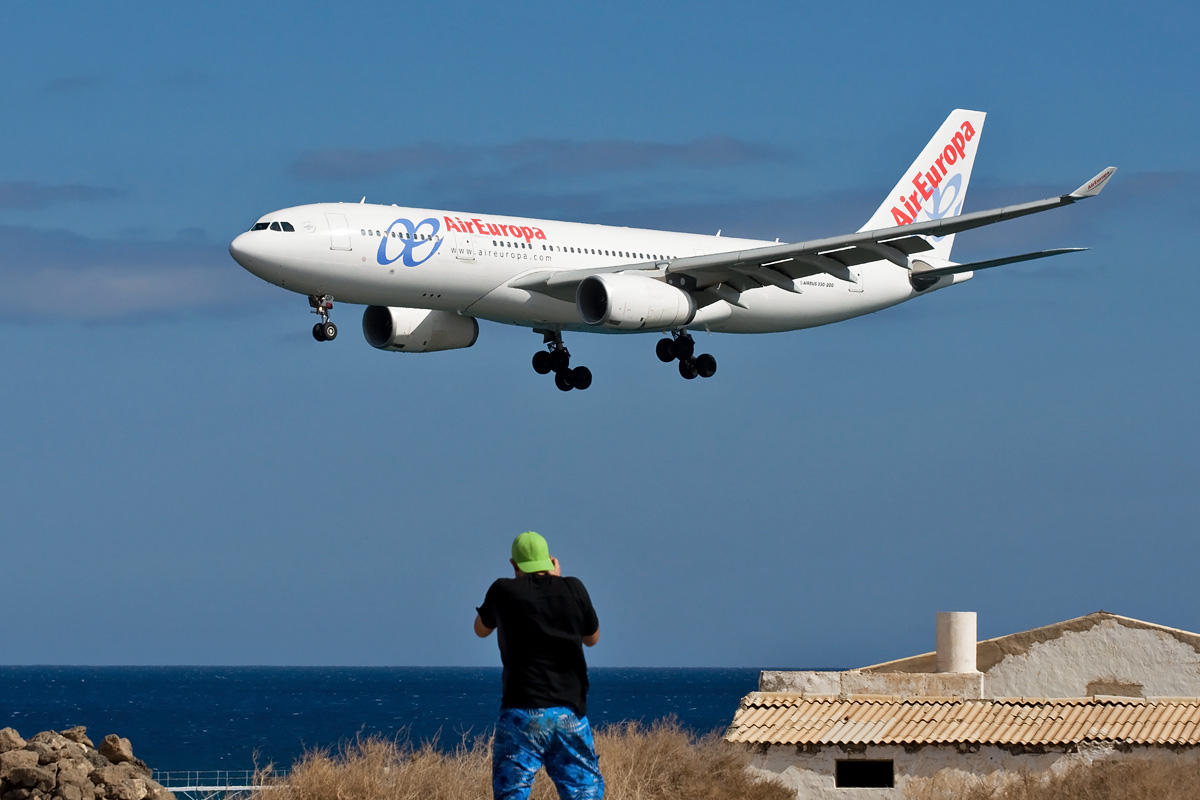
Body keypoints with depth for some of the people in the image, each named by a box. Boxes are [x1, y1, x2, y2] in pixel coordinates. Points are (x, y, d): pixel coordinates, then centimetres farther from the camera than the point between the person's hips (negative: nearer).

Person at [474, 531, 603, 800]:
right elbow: (592, 638, 18)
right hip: (570, 711, 2)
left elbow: (481, 630, 18)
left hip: (522, 712, -2)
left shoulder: (504, 591, -2)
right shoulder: (573, 589, 1)